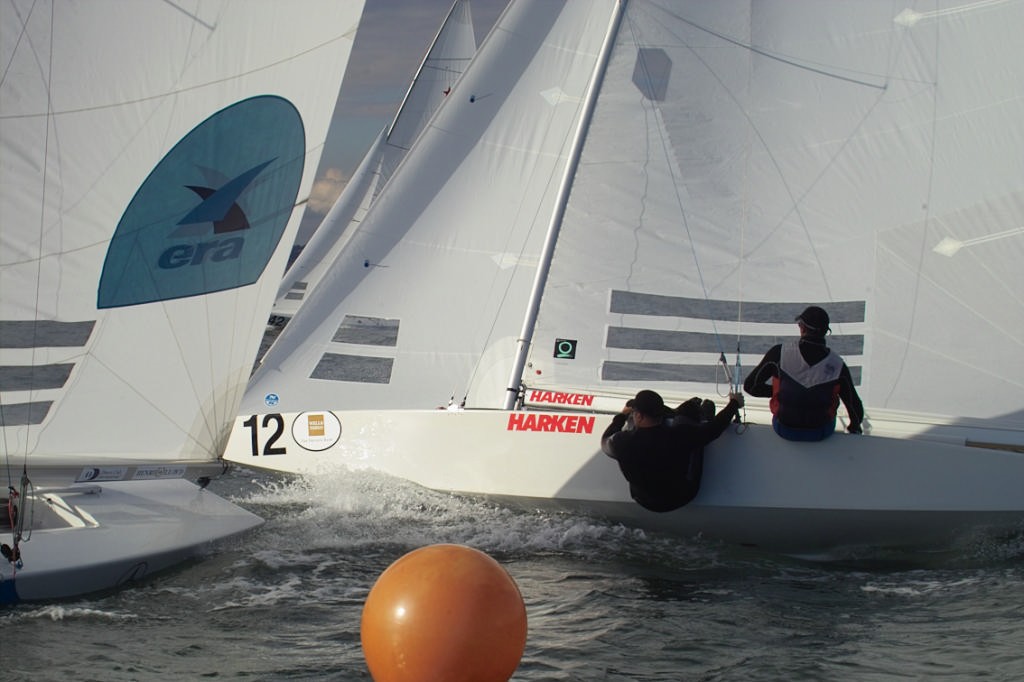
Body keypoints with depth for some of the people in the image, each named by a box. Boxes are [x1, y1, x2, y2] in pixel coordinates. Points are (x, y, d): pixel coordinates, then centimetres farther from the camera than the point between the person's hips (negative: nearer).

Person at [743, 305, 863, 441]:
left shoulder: (780, 352, -19)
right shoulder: (837, 365, -17)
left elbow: (750, 385, -9)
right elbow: (857, 410, -10)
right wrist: (854, 430, 12)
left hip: (784, 429, 0)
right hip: (821, 433, 0)